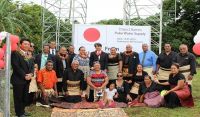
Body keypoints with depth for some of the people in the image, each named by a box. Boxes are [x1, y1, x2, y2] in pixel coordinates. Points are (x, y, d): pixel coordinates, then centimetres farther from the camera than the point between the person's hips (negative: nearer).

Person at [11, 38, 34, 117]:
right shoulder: (15, 53, -9)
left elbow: (32, 66, 12)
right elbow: (16, 66, -16)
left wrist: (30, 74, -7)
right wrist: (24, 75, -16)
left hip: (27, 79, 7)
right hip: (18, 79, -7)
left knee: (25, 97, 11)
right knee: (18, 97, 1)